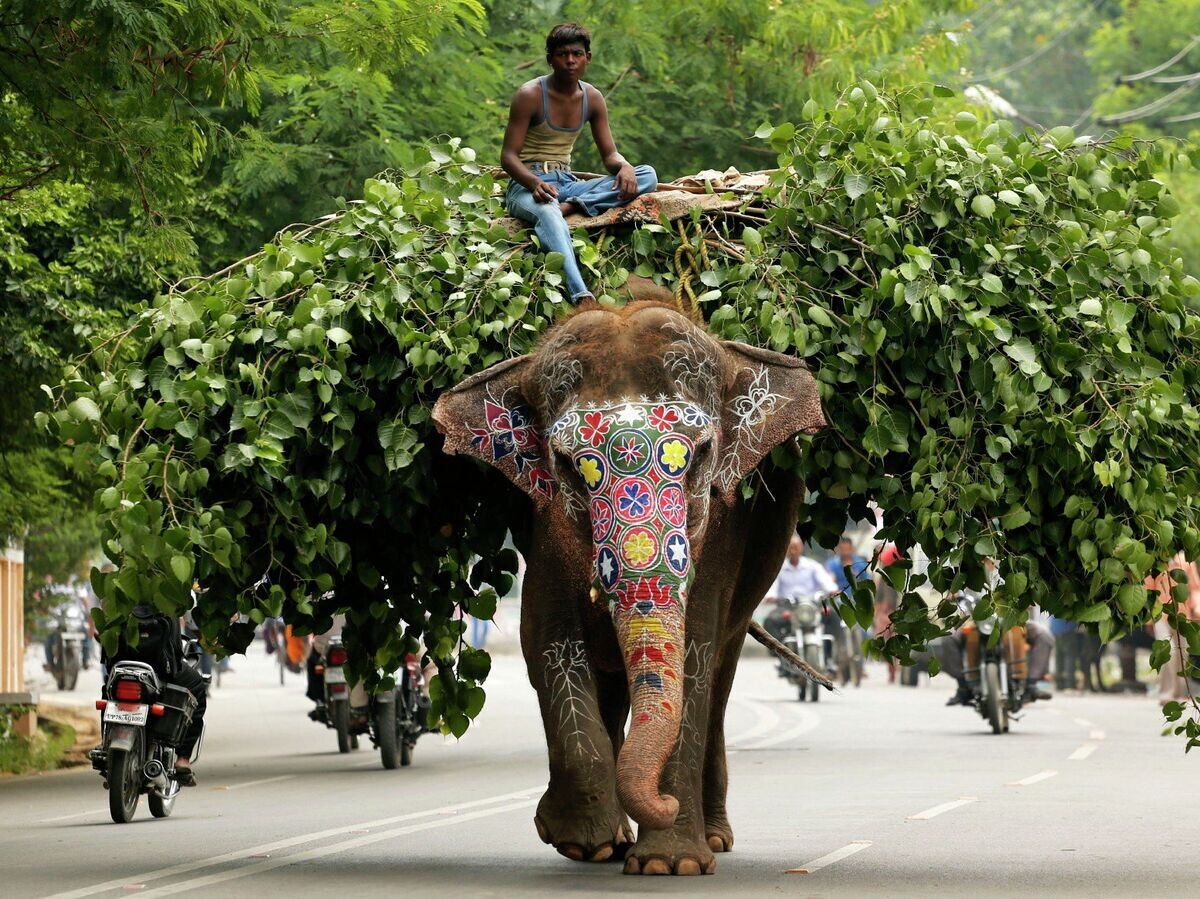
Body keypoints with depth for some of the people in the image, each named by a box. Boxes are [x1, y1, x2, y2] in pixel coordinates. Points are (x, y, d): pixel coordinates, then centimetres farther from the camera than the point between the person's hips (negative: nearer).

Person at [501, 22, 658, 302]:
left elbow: (609, 154, 10)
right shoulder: (530, 95, -7)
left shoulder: (592, 98, 8)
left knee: (647, 175, -13)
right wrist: (535, 183, -33)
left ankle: (570, 206, -31)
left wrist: (624, 167, -17)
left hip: (566, 185, 6)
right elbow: (509, 155, -11)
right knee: (547, 212, -45)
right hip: (527, 186, -6)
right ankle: (581, 296, -67)